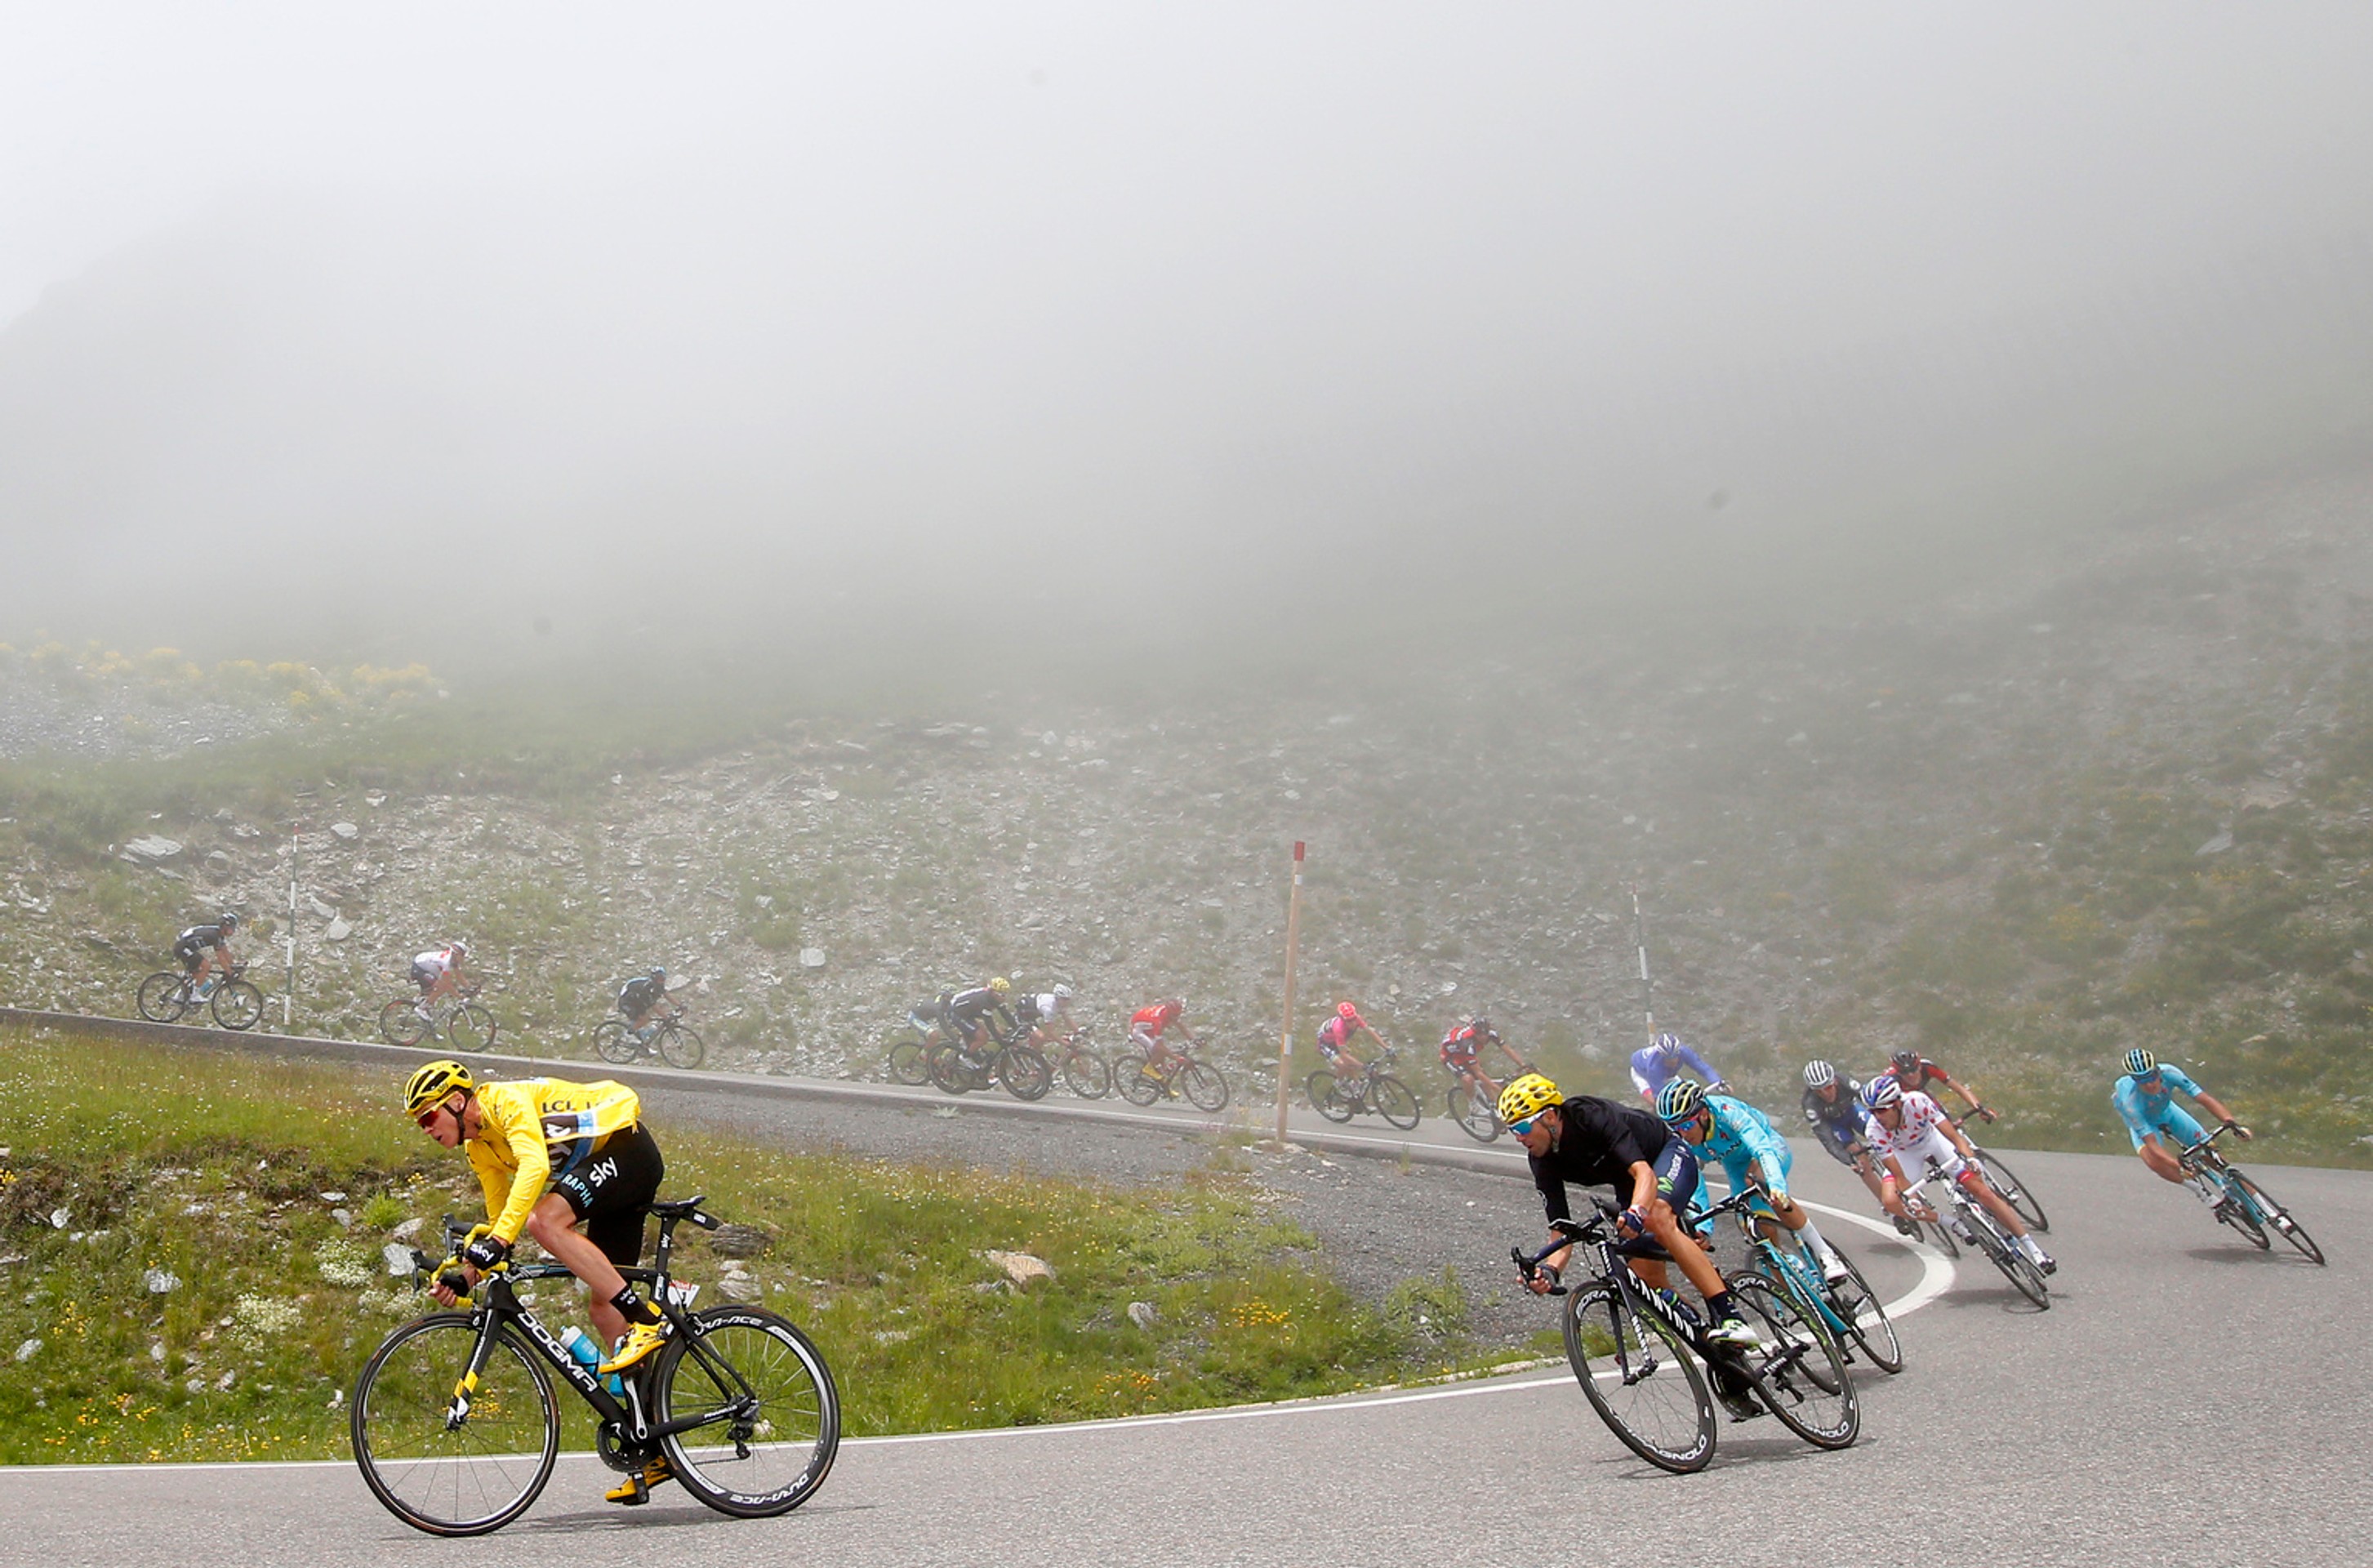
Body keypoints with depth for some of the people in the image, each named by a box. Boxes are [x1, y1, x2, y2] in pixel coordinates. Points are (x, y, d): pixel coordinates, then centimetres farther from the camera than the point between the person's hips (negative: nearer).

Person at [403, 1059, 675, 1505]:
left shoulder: (506, 1100, -16)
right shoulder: (480, 1147, 12)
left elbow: (536, 1165, -32)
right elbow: (499, 1221, 18)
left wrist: (499, 1238, -38)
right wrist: (466, 1273, 3)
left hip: (627, 1149, -9)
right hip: (616, 1174, 10)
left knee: (545, 1220, -30)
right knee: (604, 1309, 4)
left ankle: (647, 1319, -25)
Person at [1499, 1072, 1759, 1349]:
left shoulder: (1592, 1117, -34)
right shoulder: (1543, 1162, -17)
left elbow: (1645, 1173, -44)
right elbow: (1562, 1233, -18)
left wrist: (1636, 1212, -63)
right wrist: (1549, 1271, -37)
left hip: (1669, 1153, -7)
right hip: (1628, 1184, 7)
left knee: (1658, 1218, -35)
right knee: (1648, 1278, -8)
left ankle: (1730, 1316, -37)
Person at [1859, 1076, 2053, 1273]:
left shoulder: (1916, 1102, -36)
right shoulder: (1875, 1129, -32)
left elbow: (1955, 1136, -34)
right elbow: (1899, 1176, -29)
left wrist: (1970, 1158, -52)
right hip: (1904, 1152, 1)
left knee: (1982, 1191, -11)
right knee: (1890, 1201, -25)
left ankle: (2032, 1247, 2)